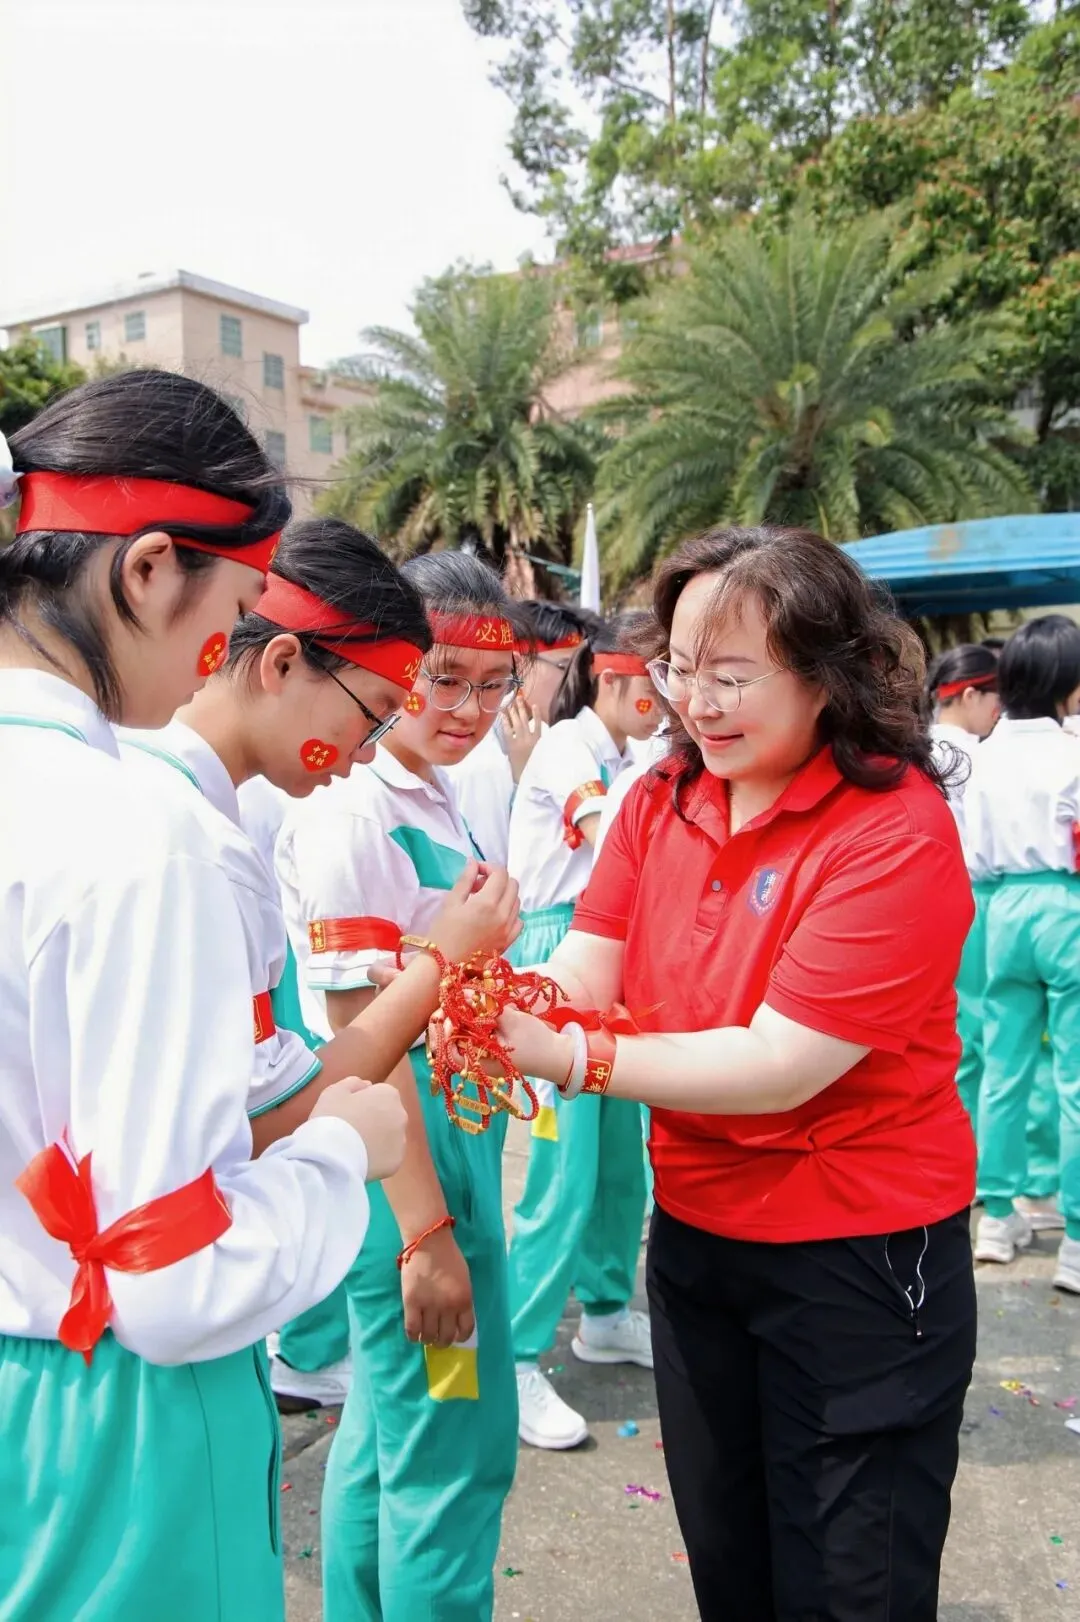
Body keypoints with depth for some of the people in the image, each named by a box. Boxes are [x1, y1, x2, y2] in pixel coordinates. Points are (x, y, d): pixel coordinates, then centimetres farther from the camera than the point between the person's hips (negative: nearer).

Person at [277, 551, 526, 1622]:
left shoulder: (436, 799, 9)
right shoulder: (349, 812, -19)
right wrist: (426, 1230, -20)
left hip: (459, 1125, 9)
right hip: (401, 1148, -9)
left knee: (389, 1420, 23)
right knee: (455, 1447, 4)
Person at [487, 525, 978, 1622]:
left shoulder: (894, 833, -22)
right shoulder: (662, 799, -2)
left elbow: (782, 1066, -27)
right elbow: (584, 974, -10)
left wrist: (569, 1058, -33)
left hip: (857, 1253, -5)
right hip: (695, 1230, 6)